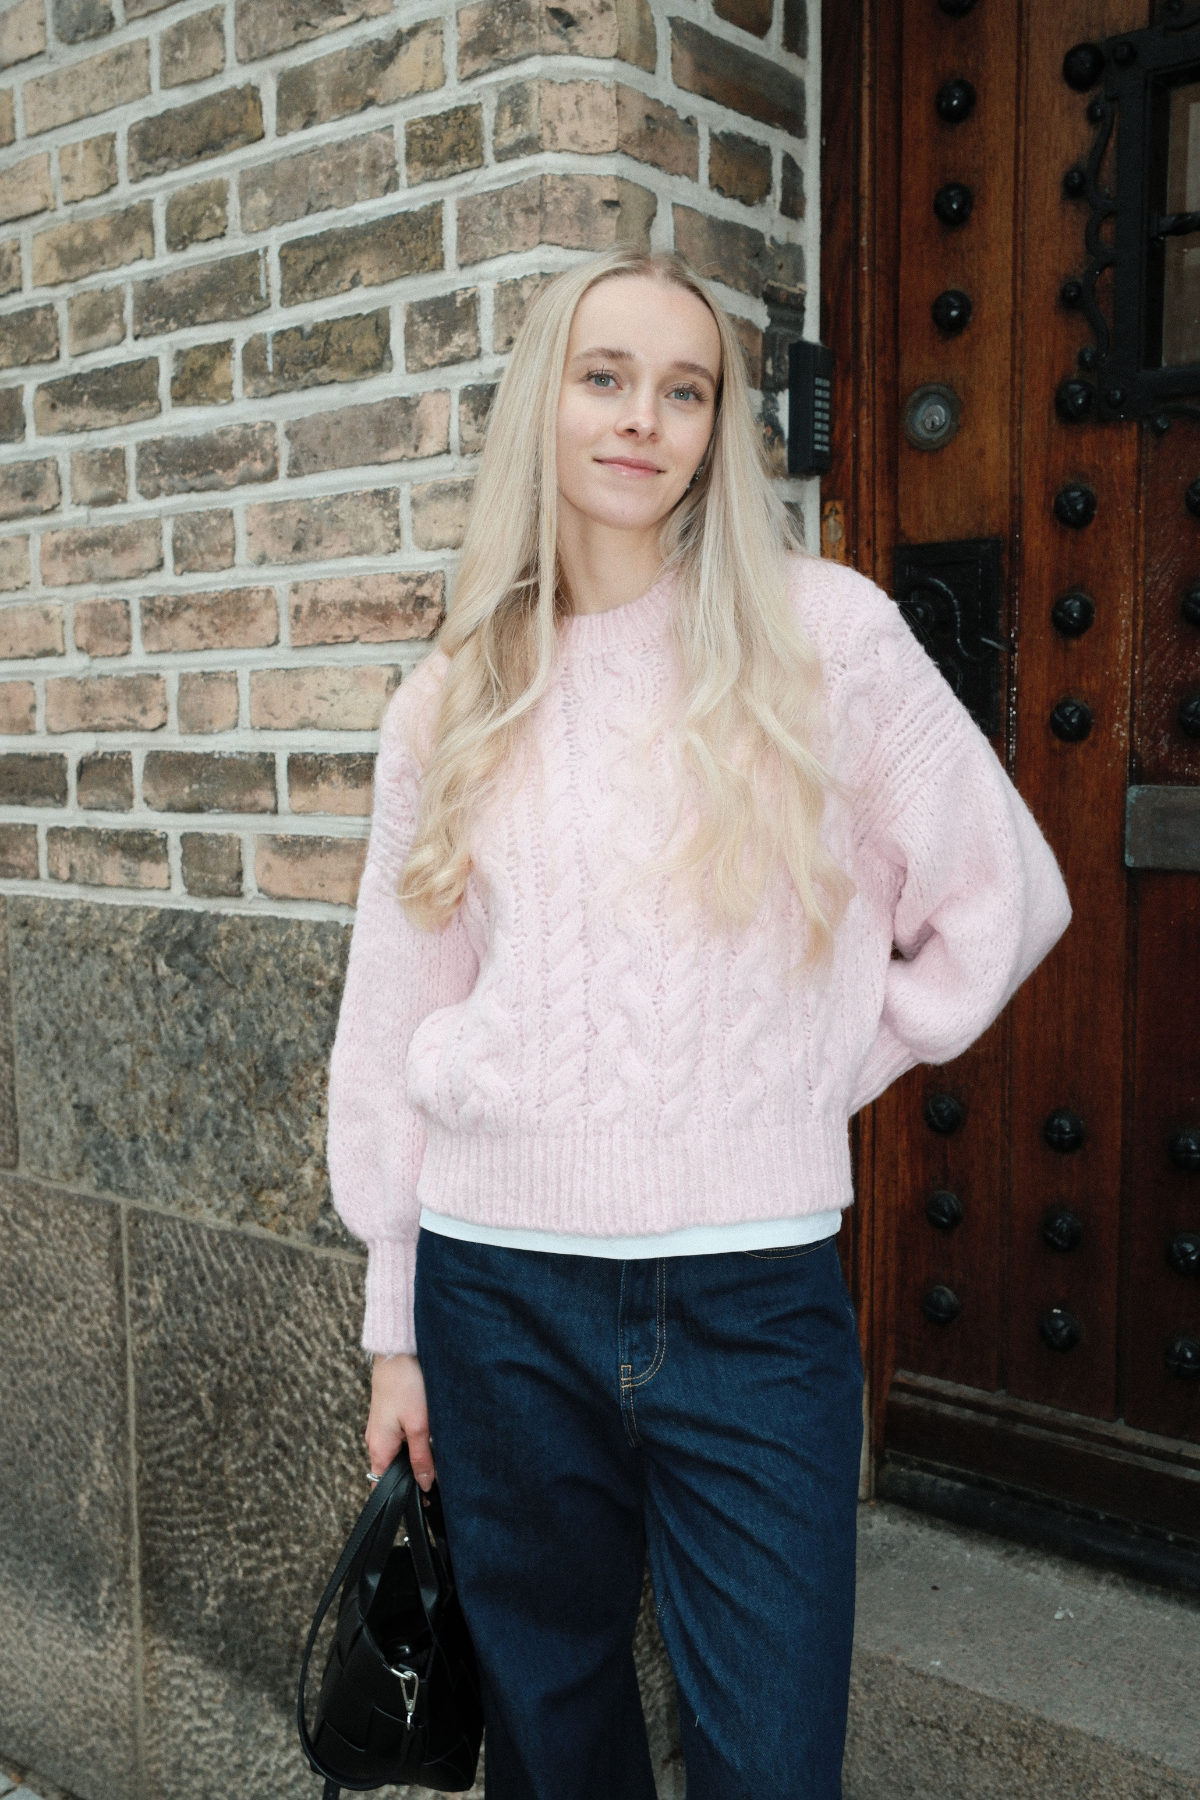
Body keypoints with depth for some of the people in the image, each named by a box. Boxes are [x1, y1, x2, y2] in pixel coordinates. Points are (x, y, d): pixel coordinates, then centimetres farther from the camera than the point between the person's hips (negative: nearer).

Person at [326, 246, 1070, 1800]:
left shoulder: (822, 633, -2)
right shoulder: (453, 701, 5)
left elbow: (1002, 897, 4)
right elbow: (396, 1023, 7)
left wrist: (814, 1074, 1)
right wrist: (395, 1329, 8)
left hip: (752, 1292, -2)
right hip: (500, 1291, 3)